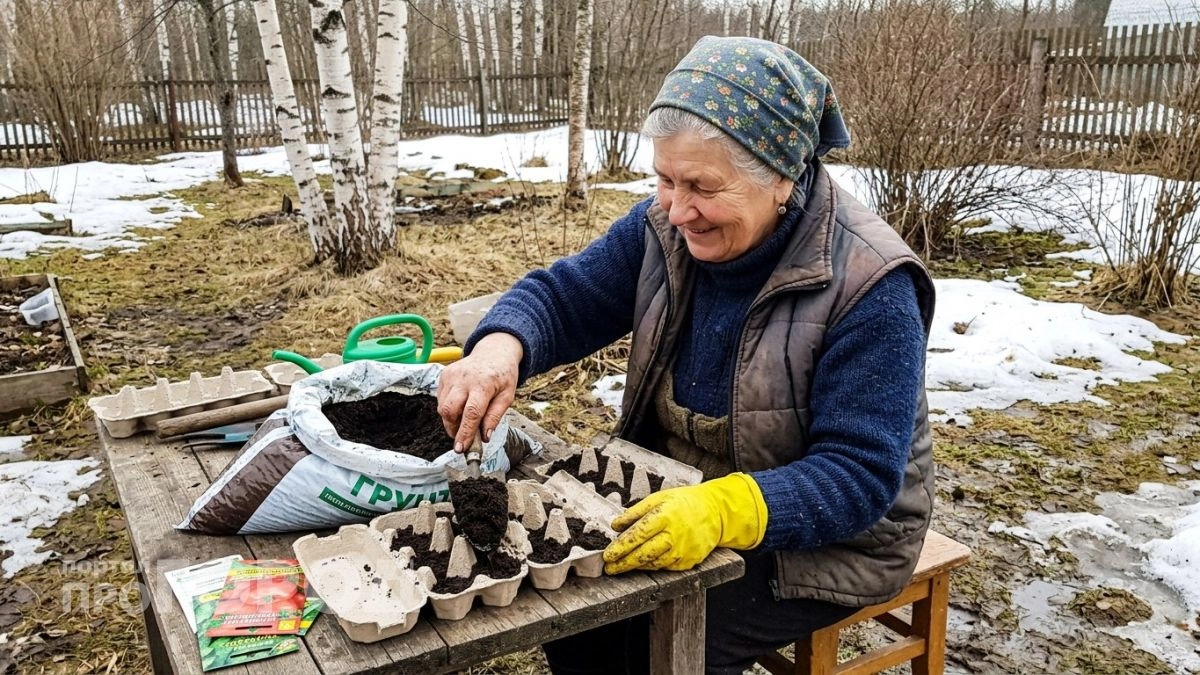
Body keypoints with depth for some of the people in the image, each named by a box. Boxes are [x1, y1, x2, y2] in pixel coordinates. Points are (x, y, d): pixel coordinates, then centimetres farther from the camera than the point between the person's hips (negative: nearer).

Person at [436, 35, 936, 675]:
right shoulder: (667, 227, -9)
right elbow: (564, 294, -6)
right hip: (673, 502, 5)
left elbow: (862, 477, -27)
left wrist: (725, 509, -44)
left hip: (821, 538, -5)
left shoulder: (868, 286, -26)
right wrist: (501, 345, -30)